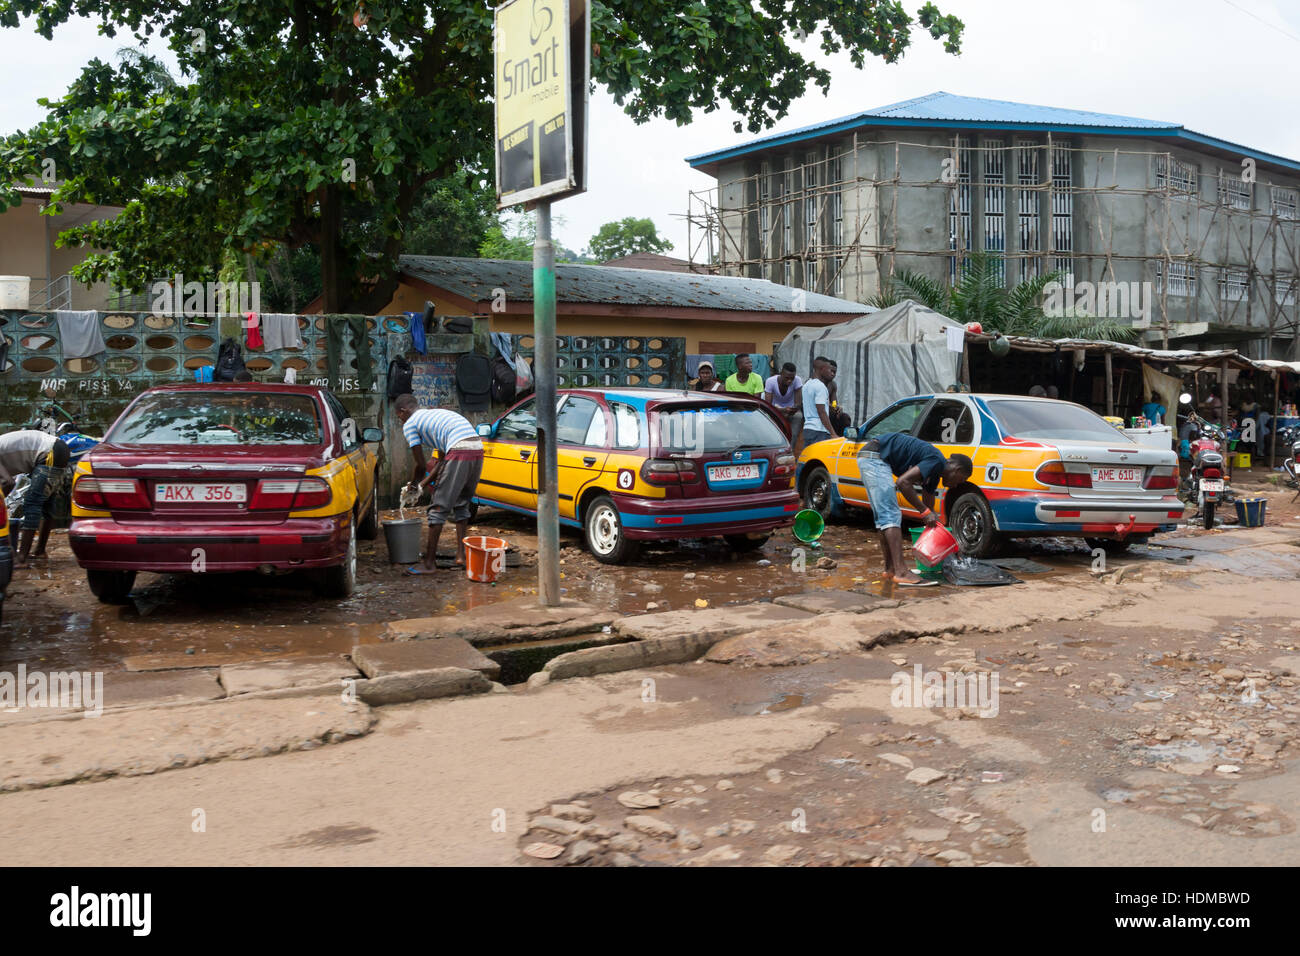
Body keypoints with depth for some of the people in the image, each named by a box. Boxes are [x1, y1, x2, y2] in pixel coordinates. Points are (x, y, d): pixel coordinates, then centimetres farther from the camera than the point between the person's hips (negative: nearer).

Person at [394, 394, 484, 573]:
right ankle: (461, 554, 22)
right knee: (461, 504, 22)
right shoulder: (436, 413, 35)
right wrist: (424, 484, 36)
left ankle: (430, 562, 3)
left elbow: (420, 465, 8)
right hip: (478, 450, 8)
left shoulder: (410, 424, 11)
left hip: (459, 451, -8)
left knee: (439, 506, 0)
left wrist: (413, 485, 27)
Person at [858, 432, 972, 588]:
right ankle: (901, 572, -17)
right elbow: (903, 482, -22)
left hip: (869, 458, 10)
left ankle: (890, 569, 18)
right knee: (891, 515, -13)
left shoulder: (934, 474, 17)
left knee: (883, 517, 13)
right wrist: (925, 511, -16)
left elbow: (928, 504, 25)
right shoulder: (937, 461, -12)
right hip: (874, 456, -10)